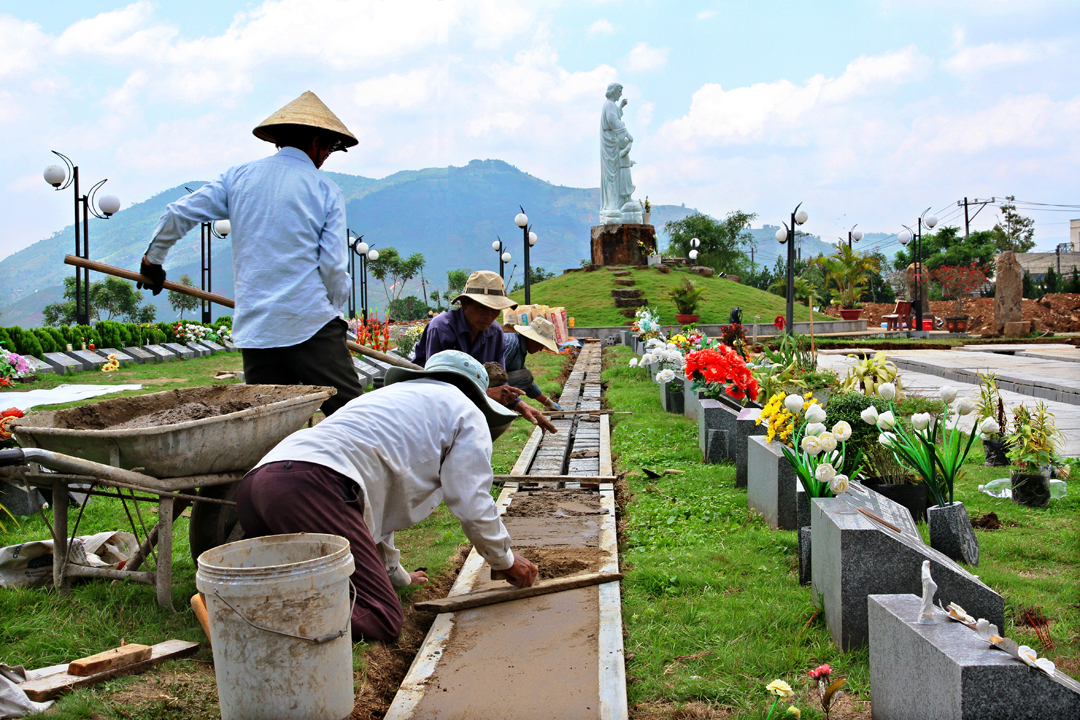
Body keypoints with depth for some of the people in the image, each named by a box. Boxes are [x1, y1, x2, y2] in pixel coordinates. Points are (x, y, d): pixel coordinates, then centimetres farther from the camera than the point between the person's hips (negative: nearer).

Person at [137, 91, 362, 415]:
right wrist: (332, 312, 12)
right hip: (310, 324, -4)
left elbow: (177, 214, 11)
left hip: (254, 327, 4)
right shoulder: (326, 189, 1)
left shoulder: (239, 177, 11)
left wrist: (153, 260, 28)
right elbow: (333, 266, -5)